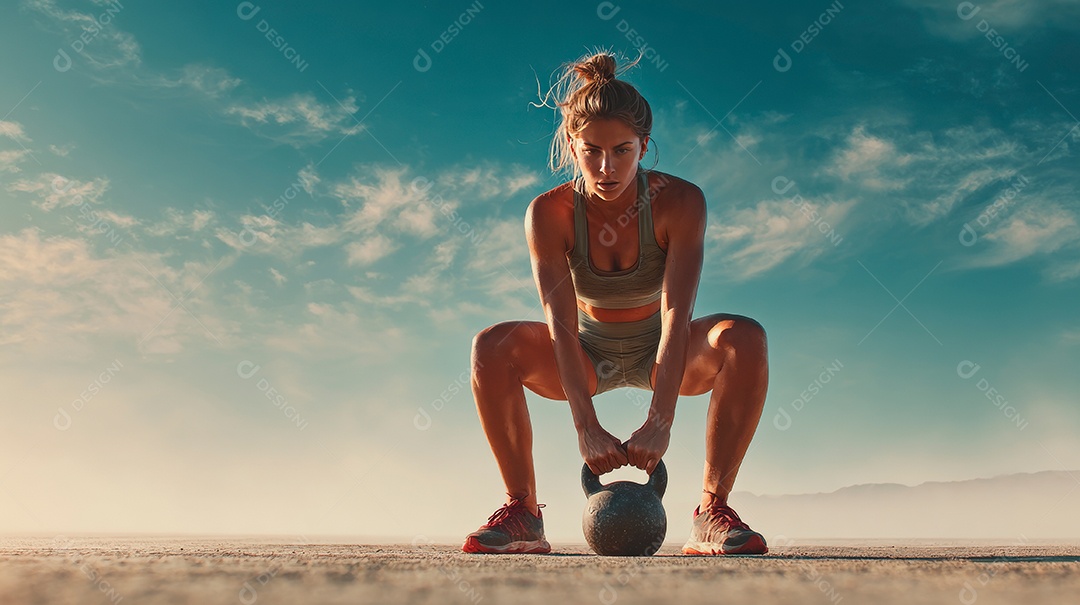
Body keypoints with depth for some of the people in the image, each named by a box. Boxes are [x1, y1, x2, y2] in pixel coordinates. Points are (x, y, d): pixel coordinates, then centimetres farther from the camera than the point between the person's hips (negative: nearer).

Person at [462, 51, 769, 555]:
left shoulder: (680, 201, -24)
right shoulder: (548, 213, -22)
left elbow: (676, 315, -34)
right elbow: (560, 325, -31)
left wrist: (659, 422, -45)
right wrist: (586, 427, -43)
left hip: (660, 354, 0)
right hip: (588, 355, 1)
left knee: (745, 338, -31)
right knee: (493, 346, -28)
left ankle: (712, 510, -20)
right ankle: (522, 512, -14)